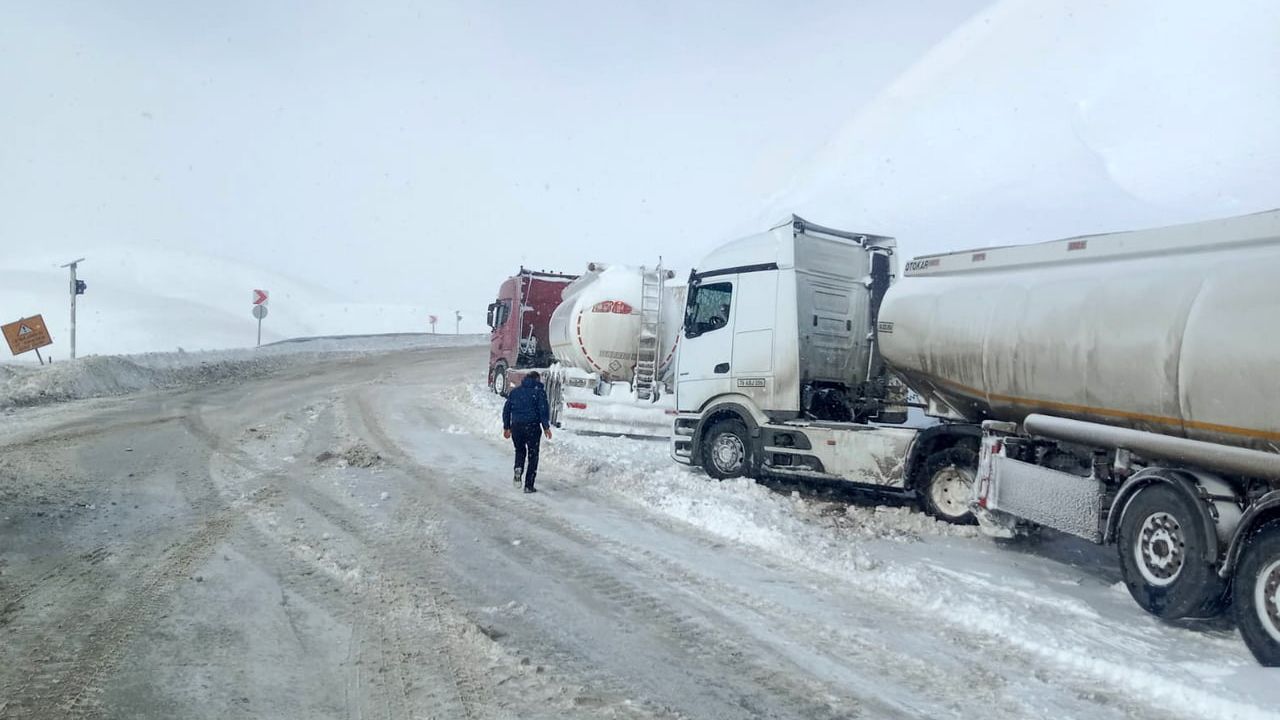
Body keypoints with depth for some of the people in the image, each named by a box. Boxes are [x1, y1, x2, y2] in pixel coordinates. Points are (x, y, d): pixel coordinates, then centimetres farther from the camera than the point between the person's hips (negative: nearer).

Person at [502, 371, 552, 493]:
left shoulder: (515, 391, 13)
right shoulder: (539, 391, 0)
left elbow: (506, 410, 13)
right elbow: (543, 410, -9)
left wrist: (506, 427, 19)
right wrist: (546, 427, -5)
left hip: (516, 426, 3)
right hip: (532, 426, -3)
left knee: (520, 450, 23)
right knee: (533, 455, 6)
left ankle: (518, 468, -7)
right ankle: (529, 485, 3)